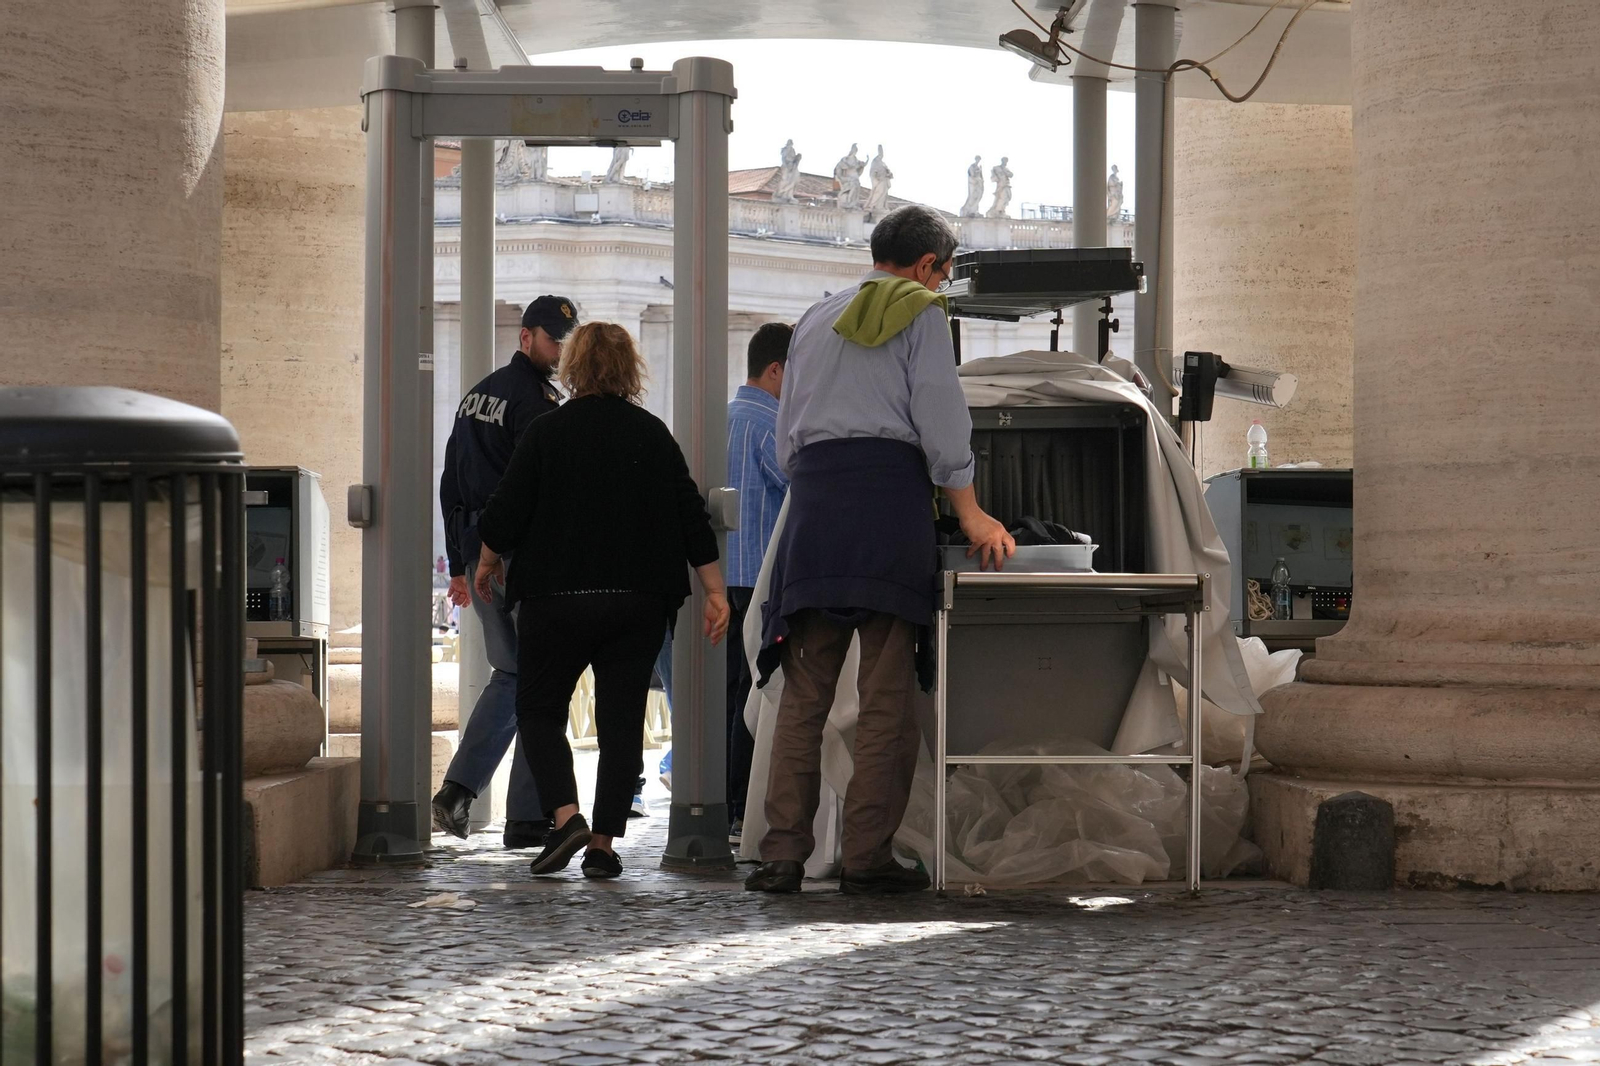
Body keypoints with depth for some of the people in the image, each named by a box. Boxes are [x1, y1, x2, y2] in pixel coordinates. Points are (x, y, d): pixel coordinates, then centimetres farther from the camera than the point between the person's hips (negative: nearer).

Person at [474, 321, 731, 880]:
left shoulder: (547, 432, -5)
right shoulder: (653, 434, 2)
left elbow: (506, 514, -4)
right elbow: (691, 516, 1)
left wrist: (487, 564, 15)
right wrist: (715, 591, 6)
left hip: (557, 598, -2)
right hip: (638, 603, 2)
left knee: (539, 708, 11)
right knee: (621, 718, 8)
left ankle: (566, 816, -10)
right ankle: (604, 843, 6)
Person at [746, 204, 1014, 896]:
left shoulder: (816, 320, 25)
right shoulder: (919, 313, 8)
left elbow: (786, 438, 22)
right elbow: (941, 424, 0)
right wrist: (971, 515, 4)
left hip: (813, 500, 5)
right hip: (891, 495, -5)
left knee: (803, 696, 3)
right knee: (887, 696, -3)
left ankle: (783, 855, -3)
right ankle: (867, 858, -6)